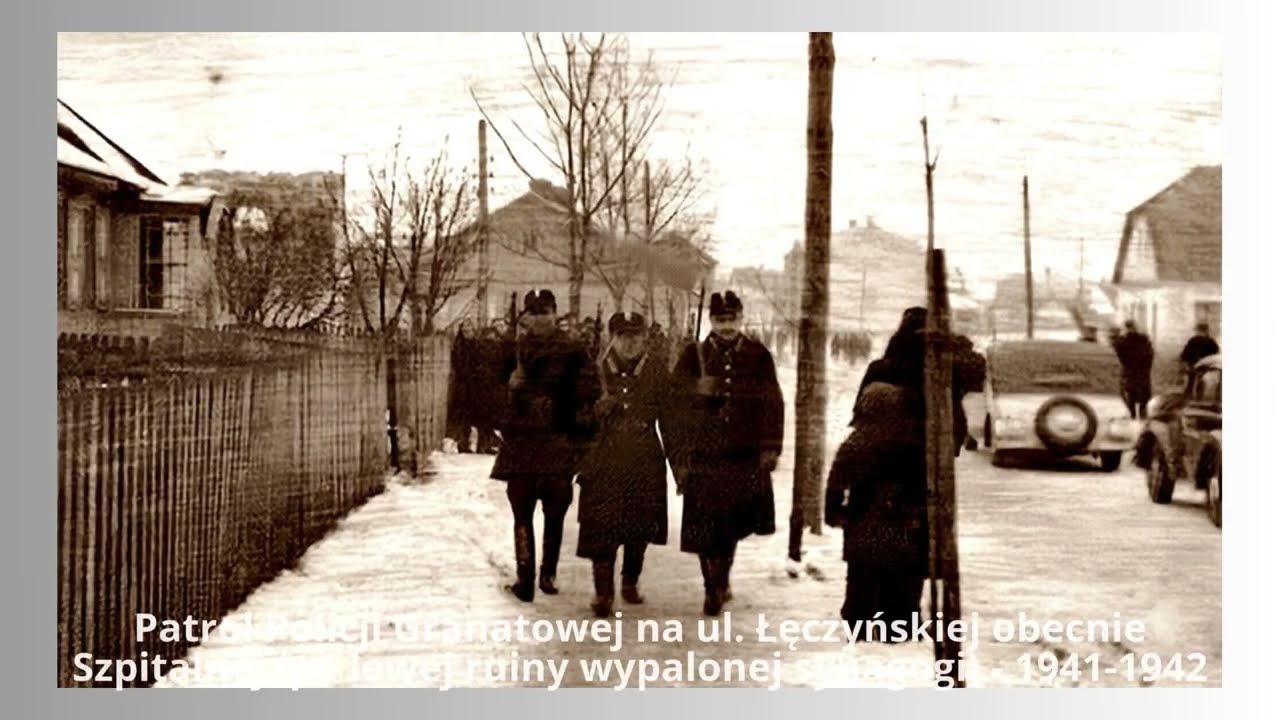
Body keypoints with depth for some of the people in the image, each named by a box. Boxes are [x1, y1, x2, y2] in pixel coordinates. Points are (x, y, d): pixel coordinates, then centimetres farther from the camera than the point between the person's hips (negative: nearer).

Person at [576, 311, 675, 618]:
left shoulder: (656, 372, 2)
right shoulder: (598, 371, 1)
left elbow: (668, 420, 5)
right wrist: (598, 408, -12)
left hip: (645, 461, 1)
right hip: (605, 461, -1)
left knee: (640, 526, 9)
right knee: (602, 526, -9)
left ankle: (631, 581, 29)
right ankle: (603, 592, -3)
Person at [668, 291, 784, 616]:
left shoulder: (759, 356, 6)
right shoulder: (694, 355, 4)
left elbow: (772, 403, 5)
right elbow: (679, 407, 3)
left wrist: (770, 447, -4)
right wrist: (681, 458, -1)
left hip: (744, 458, 0)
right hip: (704, 457, 0)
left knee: (731, 525, 0)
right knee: (704, 527, 0)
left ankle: (720, 580, 22)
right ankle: (713, 587, 15)